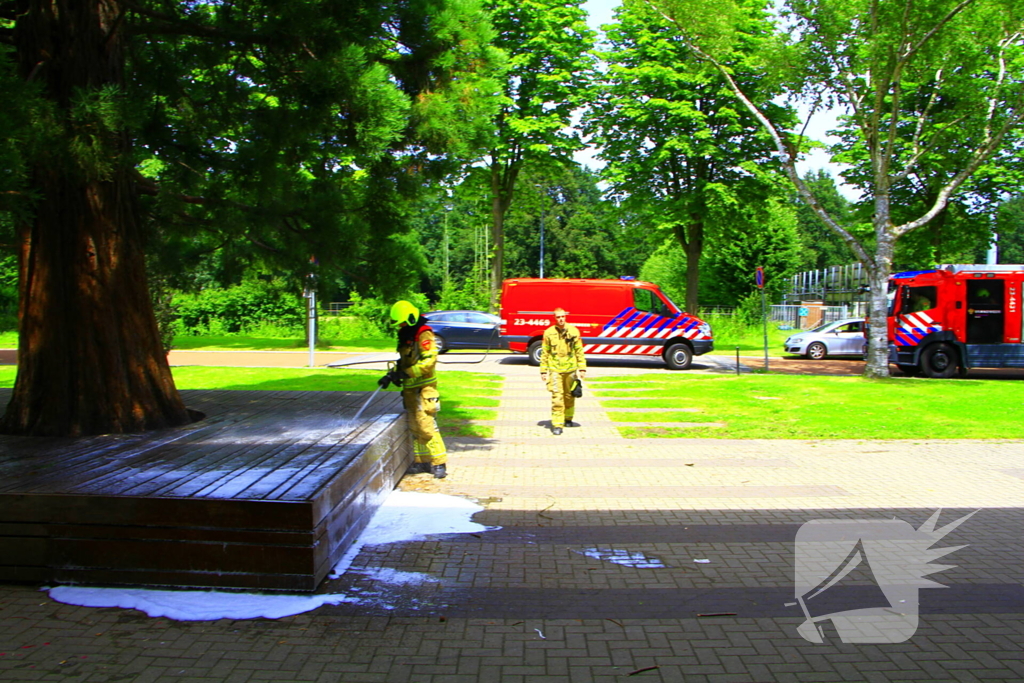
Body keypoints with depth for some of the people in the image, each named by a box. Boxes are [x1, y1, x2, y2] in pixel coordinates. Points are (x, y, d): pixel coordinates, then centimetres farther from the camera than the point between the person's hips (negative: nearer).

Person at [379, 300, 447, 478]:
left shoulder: (424, 334, -11)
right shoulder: (406, 337, 17)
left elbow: (429, 360, -22)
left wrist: (406, 373, -25)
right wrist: (391, 375, 8)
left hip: (423, 389, -9)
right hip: (410, 389, 9)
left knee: (426, 426, -13)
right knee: (415, 428, 9)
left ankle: (439, 463, -9)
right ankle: (422, 462, 16)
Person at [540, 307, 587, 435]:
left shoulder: (574, 331, 2)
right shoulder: (549, 333, -1)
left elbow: (579, 351, 7)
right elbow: (544, 353, 4)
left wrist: (582, 368, 3)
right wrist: (543, 371, 1)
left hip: (571, 369, 2)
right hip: (555, 370, -2)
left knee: (570, 396, 14)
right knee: (557, 398, -9)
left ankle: (568, 420, 32)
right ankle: (557, 425, -7)